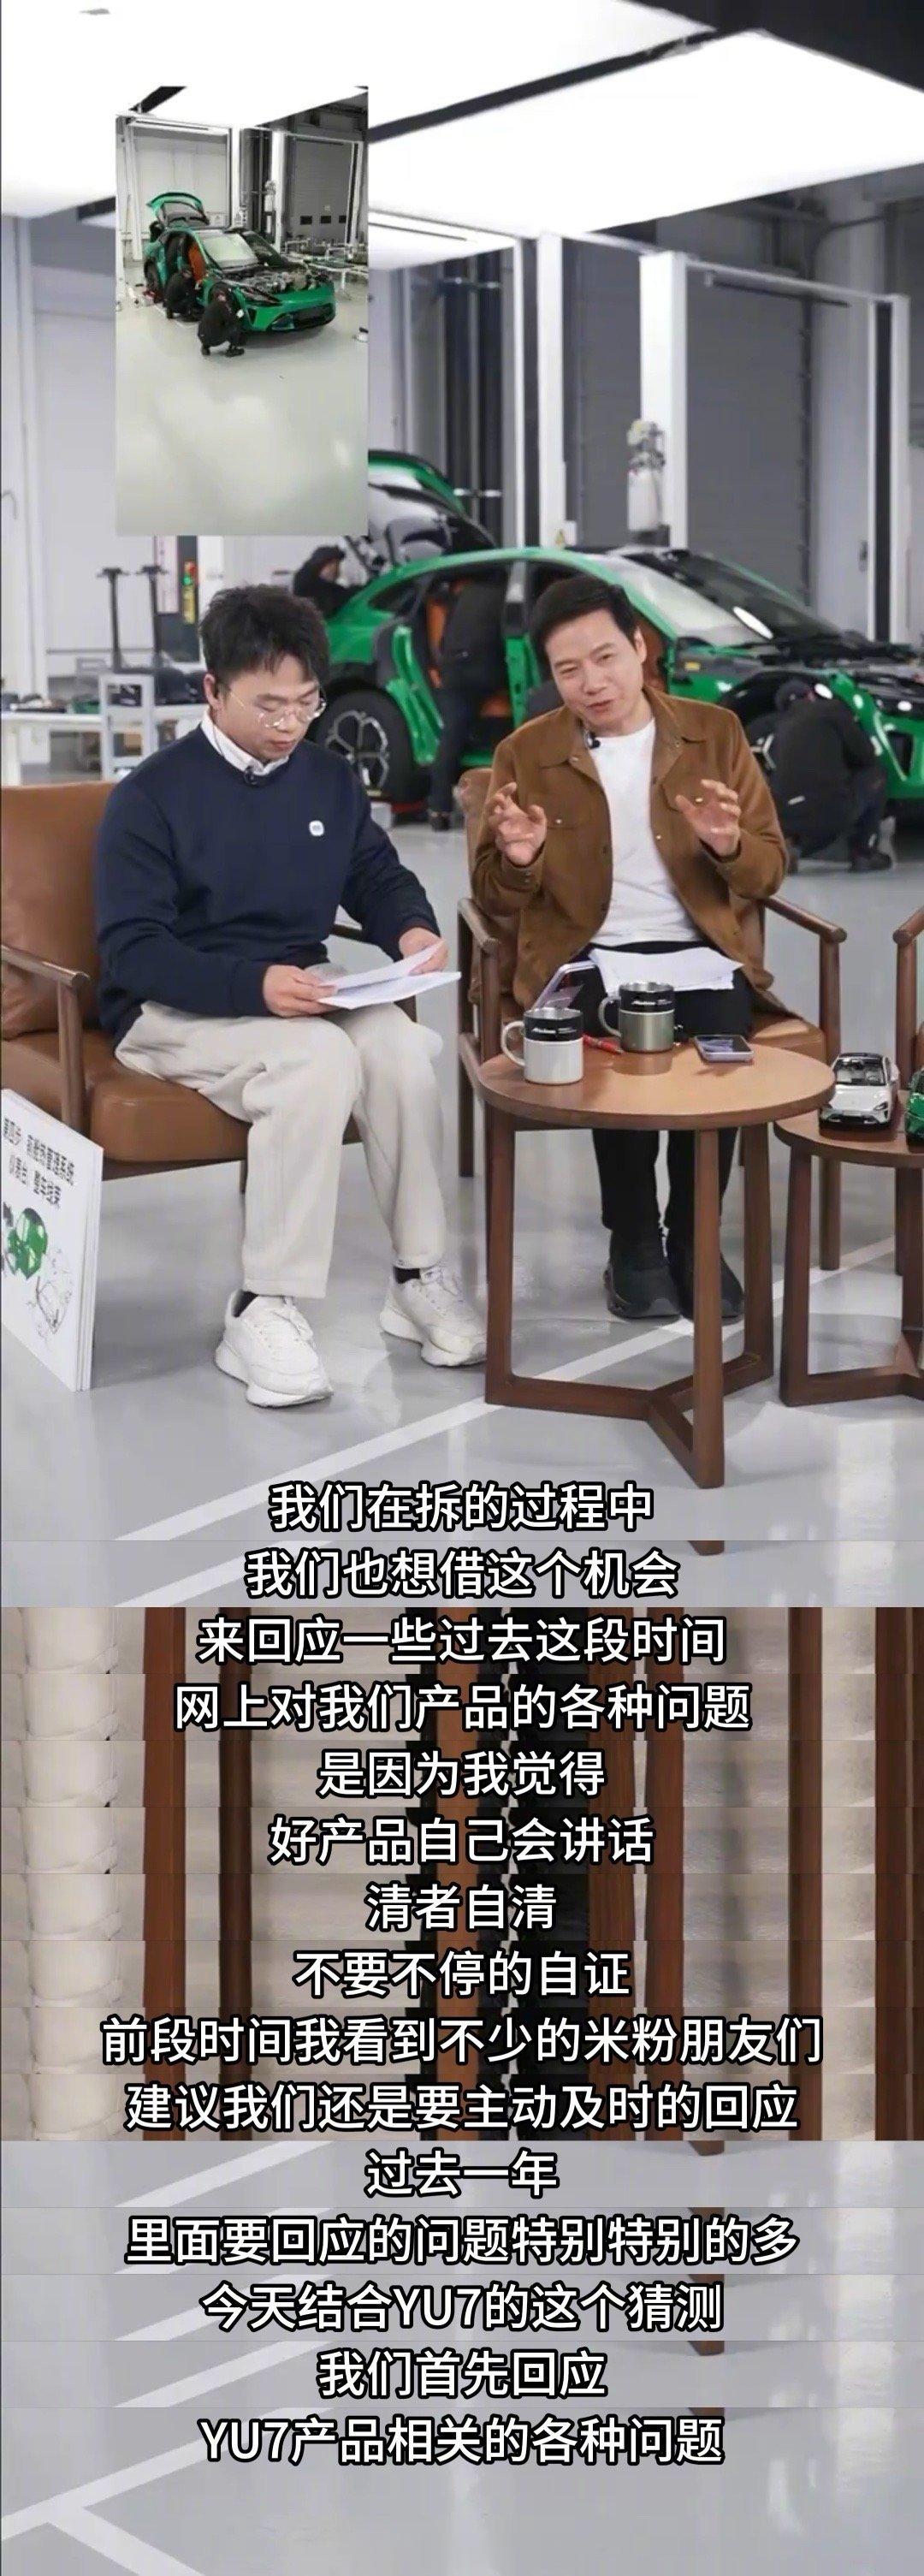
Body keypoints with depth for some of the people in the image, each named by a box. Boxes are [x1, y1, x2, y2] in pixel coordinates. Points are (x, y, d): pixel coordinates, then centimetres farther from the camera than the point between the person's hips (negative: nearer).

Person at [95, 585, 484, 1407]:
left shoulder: (331, 779, 8)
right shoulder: (151, 796, -10)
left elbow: (379, 875, 17)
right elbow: (133, 948, -16)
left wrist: (413, 930, -9)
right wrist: (255, 985, -31)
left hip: (299, 994, 5)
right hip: (175, 1008, -5)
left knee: (404, 1047, -28)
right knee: (320, 1061, -35)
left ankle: (418, 1278, -14)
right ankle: (263, 1309, -29)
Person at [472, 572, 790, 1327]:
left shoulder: (715, 733, 9)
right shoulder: (525, 754, 8)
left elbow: (769, 871, 10)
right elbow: (498, 904, 9)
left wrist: (730, 847, -14)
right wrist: (517, 861, -14)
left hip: (702, 952, 1)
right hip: (587, 959, -1)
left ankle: (694, 1240, -11)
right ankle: (634, 1243, -13)